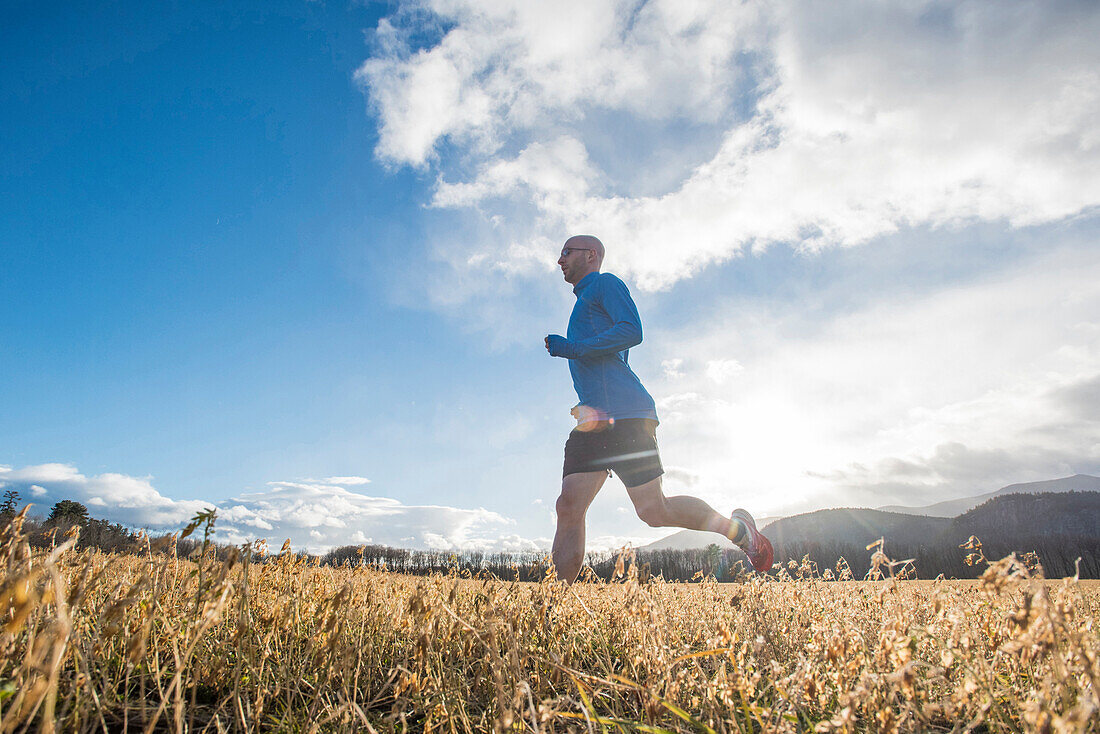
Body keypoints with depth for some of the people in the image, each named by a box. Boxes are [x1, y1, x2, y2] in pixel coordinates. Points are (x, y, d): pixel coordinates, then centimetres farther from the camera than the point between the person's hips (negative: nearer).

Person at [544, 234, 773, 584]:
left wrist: (572, 348, -11)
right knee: (568, 507, -5)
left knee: (653, 510, -7)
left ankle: (738, 528, 15)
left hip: (623, 412, -9)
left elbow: (632, 331, -11)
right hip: (594, 421, 9)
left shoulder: (606, 283, 6)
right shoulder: (584, 303, 33)